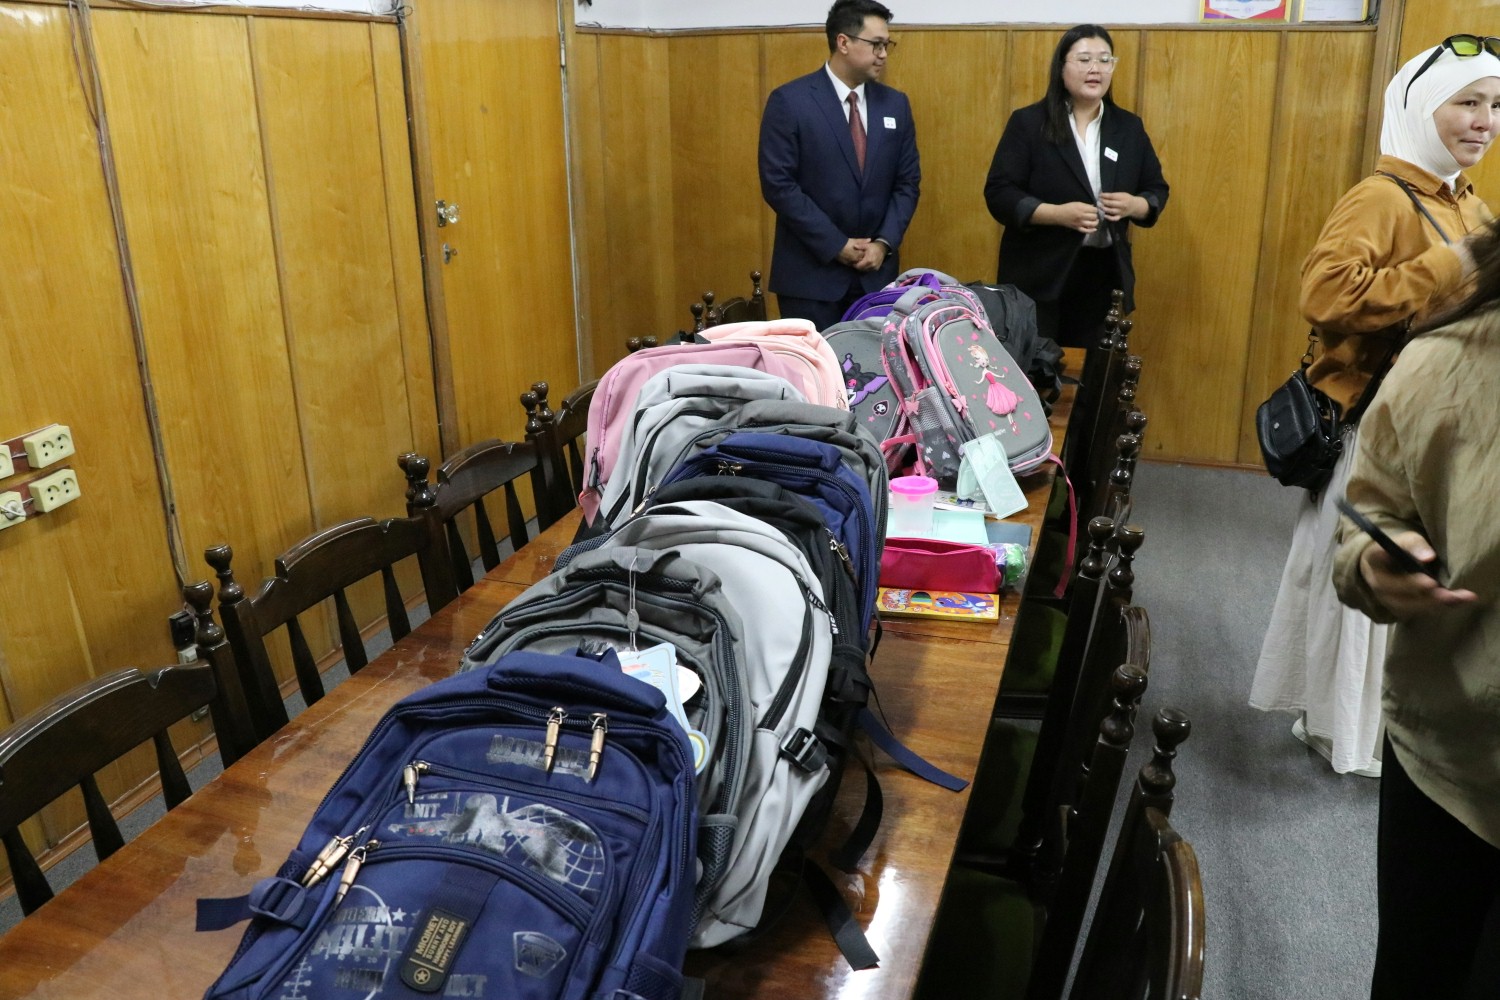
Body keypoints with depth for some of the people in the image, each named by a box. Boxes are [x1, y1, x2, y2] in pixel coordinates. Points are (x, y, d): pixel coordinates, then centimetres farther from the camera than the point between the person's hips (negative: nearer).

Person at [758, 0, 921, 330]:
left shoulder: (895, 104, 8)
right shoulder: (789, 101, -7)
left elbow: (908, 182, 9)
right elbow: (778, 184, -12)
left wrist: (884, 243, -6)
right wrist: (836, 245, -13)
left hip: (877, 270, 4)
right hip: (812, 271, -4)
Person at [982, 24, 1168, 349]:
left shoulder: (1129, 127, 9)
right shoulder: (1028, 123, -3)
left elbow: (1157, 190, 13)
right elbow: (998, 193, -8)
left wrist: (1134, 205, -11)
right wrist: (1057, 213, -22)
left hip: (1105, 275, 4)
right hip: (1040, 276, -3)